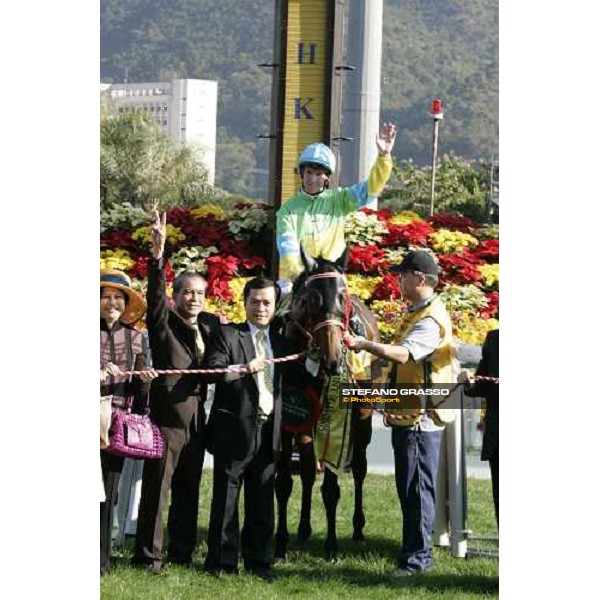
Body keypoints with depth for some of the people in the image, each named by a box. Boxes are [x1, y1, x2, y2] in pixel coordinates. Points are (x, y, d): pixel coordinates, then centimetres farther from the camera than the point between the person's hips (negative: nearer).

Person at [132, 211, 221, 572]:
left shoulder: (210, 326, 13)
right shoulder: (164, 323, -2)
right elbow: (156, 293, -18)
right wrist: (158, 253, -31)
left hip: (196, 417, 5)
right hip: (167, 416, -5)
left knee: (189, 490, 11)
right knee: (157, 487, -4)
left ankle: (182, 552, 18)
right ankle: (149, 554, -1)